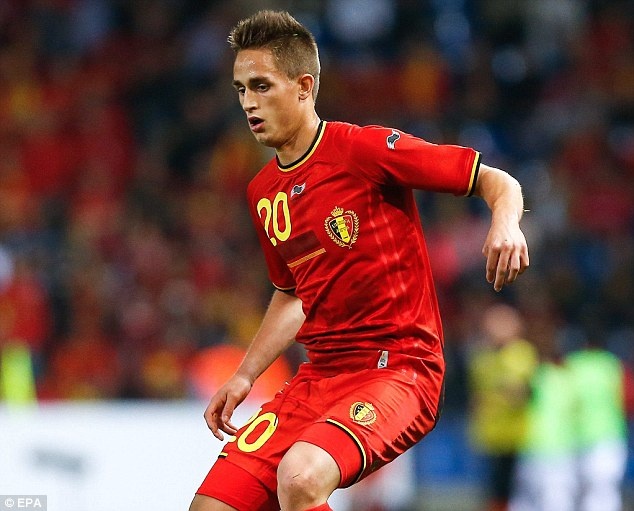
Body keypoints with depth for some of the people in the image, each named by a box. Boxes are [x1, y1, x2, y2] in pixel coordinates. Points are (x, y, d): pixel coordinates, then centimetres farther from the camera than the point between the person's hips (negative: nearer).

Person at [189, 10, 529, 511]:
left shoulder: (366, 150, -9)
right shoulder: (263, 193, 12)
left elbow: (497, 182, -7)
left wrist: (506, 225, -29)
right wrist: (244, 376, 17)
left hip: (398, 369, -7)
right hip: (319, 375, 7)